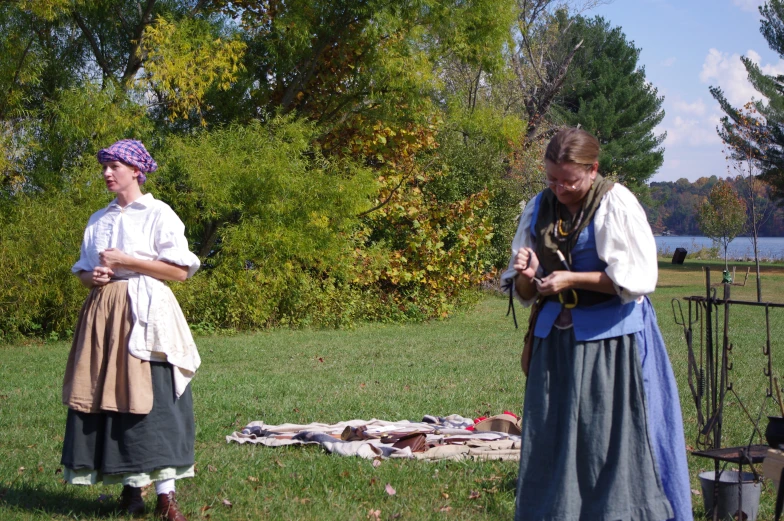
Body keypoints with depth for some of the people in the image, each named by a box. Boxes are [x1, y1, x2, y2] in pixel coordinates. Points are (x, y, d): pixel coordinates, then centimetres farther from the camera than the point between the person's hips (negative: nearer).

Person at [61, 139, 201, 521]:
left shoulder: (158, 214, 0)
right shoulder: (99, 220, 17)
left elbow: (180, 270, -7)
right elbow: (82, 270, 23)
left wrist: (125, 262, -11)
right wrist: (91, 277, -2)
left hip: (144, 314, -6)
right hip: (103, 313, 6)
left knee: (153, 400, -11)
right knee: (111, 399, 2)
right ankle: (131, 488, 9)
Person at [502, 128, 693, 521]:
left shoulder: (617, 205, -9)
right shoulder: (538, 209, 6)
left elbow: (639, 278, -14)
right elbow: (524, 292, 12)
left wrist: (572, 279, -17)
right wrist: (527, 277, -12)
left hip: (611, 340, -5)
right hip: (556, 339, 5)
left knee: (614, 440, -4)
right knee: (553, 442, 6)